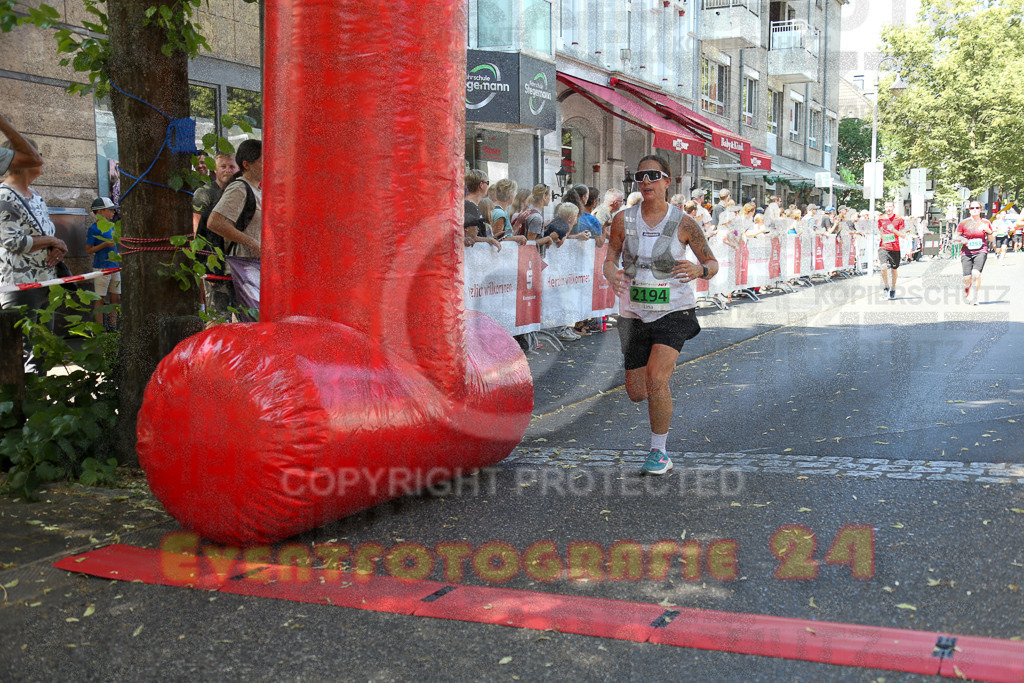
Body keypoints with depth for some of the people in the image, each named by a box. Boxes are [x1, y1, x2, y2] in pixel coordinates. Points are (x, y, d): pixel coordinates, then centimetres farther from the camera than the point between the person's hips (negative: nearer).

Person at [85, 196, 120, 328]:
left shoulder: (111, 226, 12)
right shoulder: (93, 229, -9)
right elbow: (88, 250, -9)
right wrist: (105, 244, -19)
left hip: (115, 267, 7)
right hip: (101, 267, -7)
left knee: (116, 298, 9)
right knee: (100, 298, -2)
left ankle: (113, 326, 18)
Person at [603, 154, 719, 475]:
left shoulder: (684, 223, -7)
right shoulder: (623, 220, -2)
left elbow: (713, 264, 0)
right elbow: (610, 260, 5)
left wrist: (698, 270, -24)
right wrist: (612, 275, -20)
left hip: (674, 310, -3)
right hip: (634, 313, 3)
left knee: (656, 380, -21)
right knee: (636, 393, 8)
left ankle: (659, 453, -4)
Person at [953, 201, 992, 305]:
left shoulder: (985, 223, 7)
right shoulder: (964, 223, 2)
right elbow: (955, 237, 8)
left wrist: (989, 231, -7)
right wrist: (961, 239, -13)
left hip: (981, 251, 0)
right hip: (967, 252, 0)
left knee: (976, 273, -22)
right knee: (967, 277, -7)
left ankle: (974, 298, -8)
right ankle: (966, 295, 25)